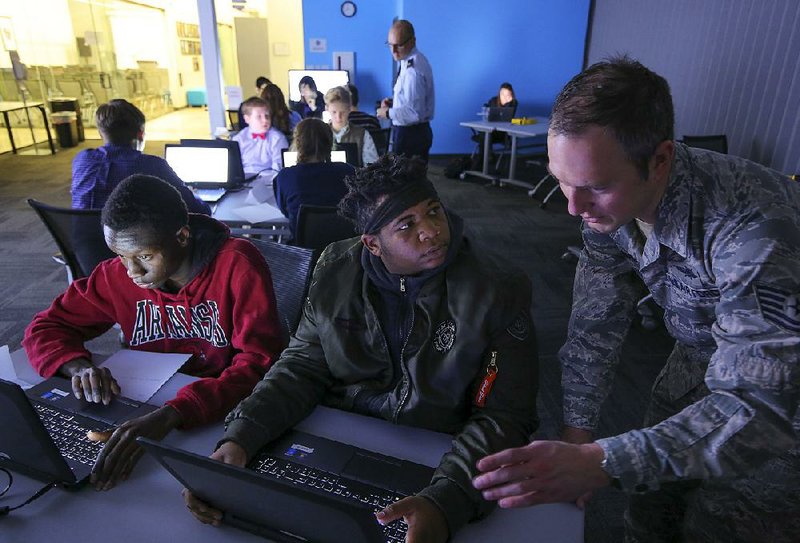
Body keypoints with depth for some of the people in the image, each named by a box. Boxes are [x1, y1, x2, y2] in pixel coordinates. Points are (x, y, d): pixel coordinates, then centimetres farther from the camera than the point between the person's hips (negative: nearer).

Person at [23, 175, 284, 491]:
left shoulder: (237, 265, -19)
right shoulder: (117, 275, -4)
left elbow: (260, 362, -26)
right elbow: (45, 328, 7)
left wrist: (171, 415, -38)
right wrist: (79, 366, -17)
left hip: (224, 413, -4)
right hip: (148, 410, 5)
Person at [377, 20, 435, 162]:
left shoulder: (413, 70, -23)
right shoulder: (416, 60, 8)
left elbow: (414, 113, -27)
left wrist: (388, 113, -15)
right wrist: (393, 101, 7)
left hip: (409, 135, -10)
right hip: (418, 132, 10)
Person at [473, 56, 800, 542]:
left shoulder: (753, 226, -39)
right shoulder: (606, 202, -20)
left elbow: (760, 406, -41)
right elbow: (595, 324, -12)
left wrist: (602, 464, -50)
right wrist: (576, 435, -13)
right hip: (703, 354, 5)